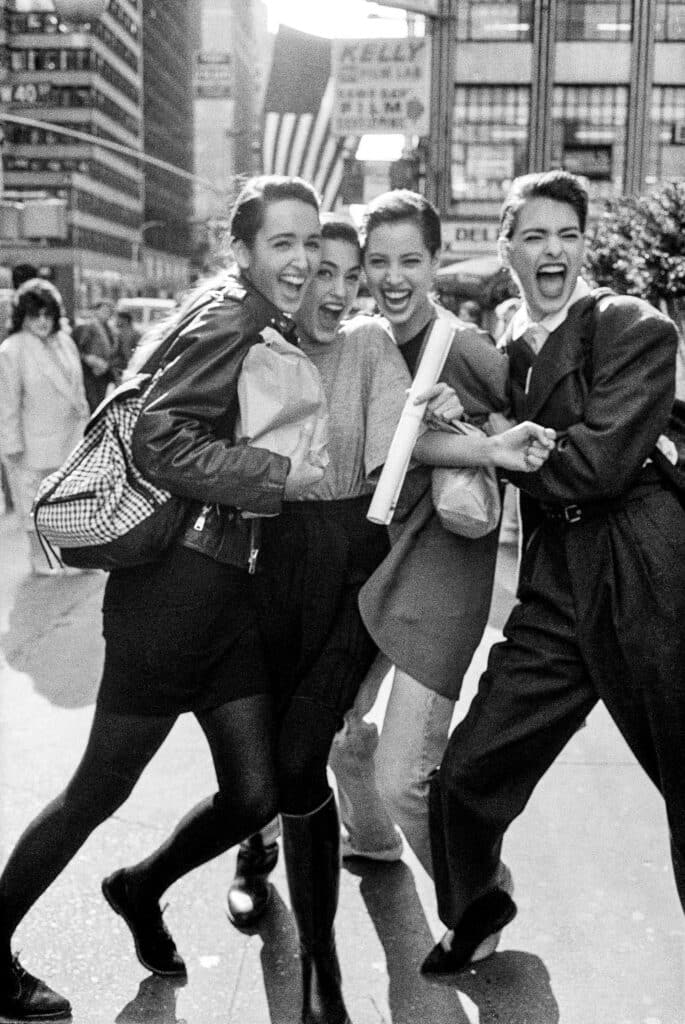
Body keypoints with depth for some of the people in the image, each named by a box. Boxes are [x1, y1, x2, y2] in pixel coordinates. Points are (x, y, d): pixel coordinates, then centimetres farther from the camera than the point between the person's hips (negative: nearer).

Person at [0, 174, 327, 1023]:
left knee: (256, 793, 9)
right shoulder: (228, 317, -12)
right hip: (176, 581, -8)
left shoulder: (279, 331, 14)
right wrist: (280, 476, -22)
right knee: (102, 787, 3)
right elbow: (158, 441, -22)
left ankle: (140, 889, 36)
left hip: (232, 589, 8)